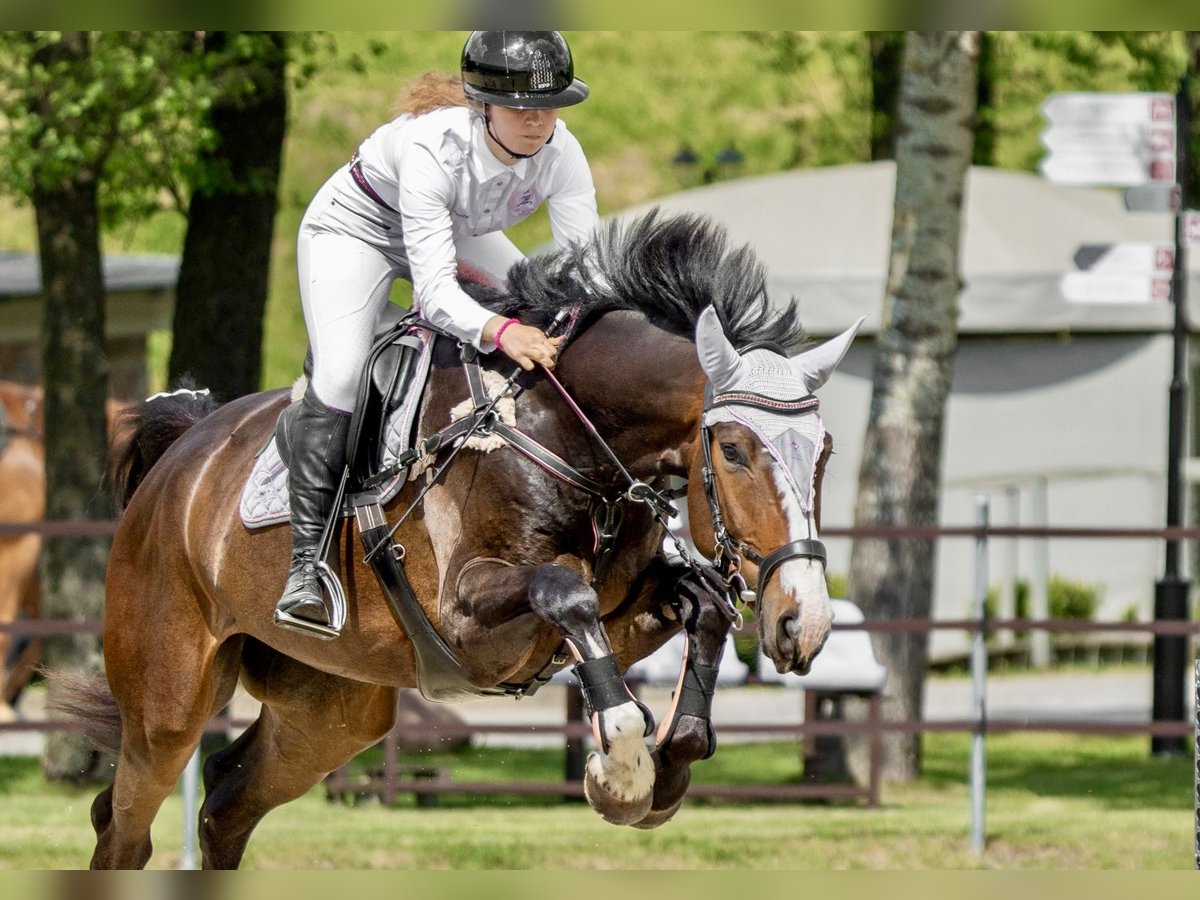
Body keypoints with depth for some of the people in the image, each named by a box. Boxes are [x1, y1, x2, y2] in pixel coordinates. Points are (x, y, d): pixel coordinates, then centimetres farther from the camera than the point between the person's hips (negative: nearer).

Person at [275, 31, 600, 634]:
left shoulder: (560, 154, -26)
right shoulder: (433, 148, -41)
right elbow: (434, 290, -44)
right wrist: (498, 330, -61)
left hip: (457, 234, 6)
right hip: (356, 228, -6)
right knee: (339, 380, -23)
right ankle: (307, 561, -15)